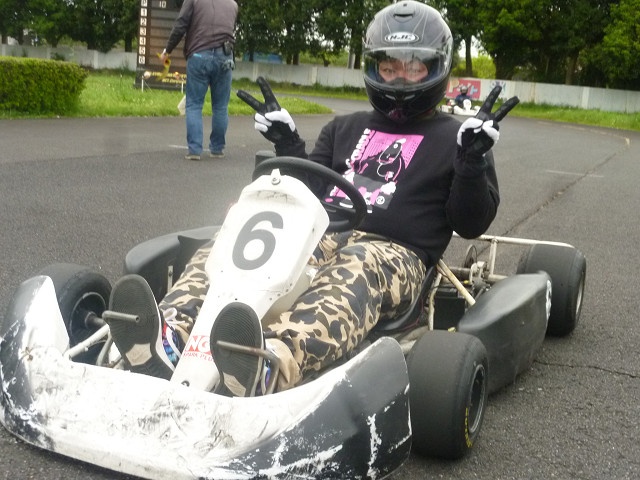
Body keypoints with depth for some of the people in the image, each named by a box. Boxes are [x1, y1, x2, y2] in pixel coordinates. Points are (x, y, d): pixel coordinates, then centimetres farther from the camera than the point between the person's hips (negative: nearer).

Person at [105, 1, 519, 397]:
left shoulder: (453, 138, 14)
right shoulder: (346, 128, 26)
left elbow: (472, 224, 6)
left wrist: (473, 160, -9)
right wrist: (287, 143, 10)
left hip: (395, 253, -4)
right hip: (321, 237, 5)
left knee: (355, 272, -40)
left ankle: (269, 367, -68)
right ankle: (166, 341, -49)